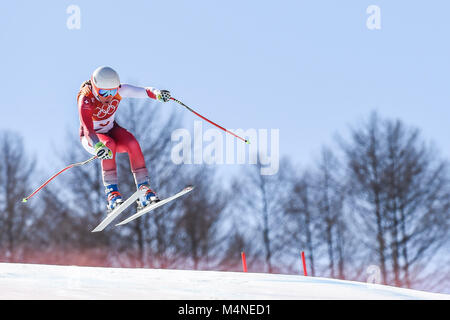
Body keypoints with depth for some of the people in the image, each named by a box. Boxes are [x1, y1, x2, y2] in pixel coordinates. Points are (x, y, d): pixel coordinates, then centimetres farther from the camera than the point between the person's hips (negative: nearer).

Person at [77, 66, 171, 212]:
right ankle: (112, 193, -34)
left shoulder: (118, 90, -19)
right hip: (91, 138, -4)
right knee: (109, 145, -37)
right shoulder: (85, 100, -32)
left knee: (133, 144, -27)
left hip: (111, 130, 4)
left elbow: (144, 92, -20)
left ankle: (144, 190, -25)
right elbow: (88, 128, -43)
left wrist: (158, 94, -44)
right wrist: (98, 146, -62)